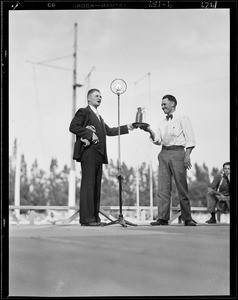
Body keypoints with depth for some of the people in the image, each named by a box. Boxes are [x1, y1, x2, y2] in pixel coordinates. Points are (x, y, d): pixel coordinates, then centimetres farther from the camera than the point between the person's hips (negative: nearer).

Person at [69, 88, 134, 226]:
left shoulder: (99, 117, 27)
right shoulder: (83, 112, 0)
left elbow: (109, 131, 31)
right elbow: (73, 127, -12)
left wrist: (126, 128, 27)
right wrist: (90, 134, -16)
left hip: (99, 154, 9)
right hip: (88, 153, -9)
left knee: (96, 186, 7)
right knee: (88, 185, -11)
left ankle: (95, 217, 9)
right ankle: (86, 218, -12)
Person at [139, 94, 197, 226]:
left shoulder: (183, 119, 5)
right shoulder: (162, 123, 21)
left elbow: (190, 139, -3)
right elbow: (158, 140, 14)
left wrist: (187, 156, -13)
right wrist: (150, 131, -2)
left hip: (178, 152, -5)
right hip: (164, 153, 5)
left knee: (182, 187, -4)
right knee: (163, 188, -3)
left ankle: (187, 218, 1)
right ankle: (162, 218, -5)